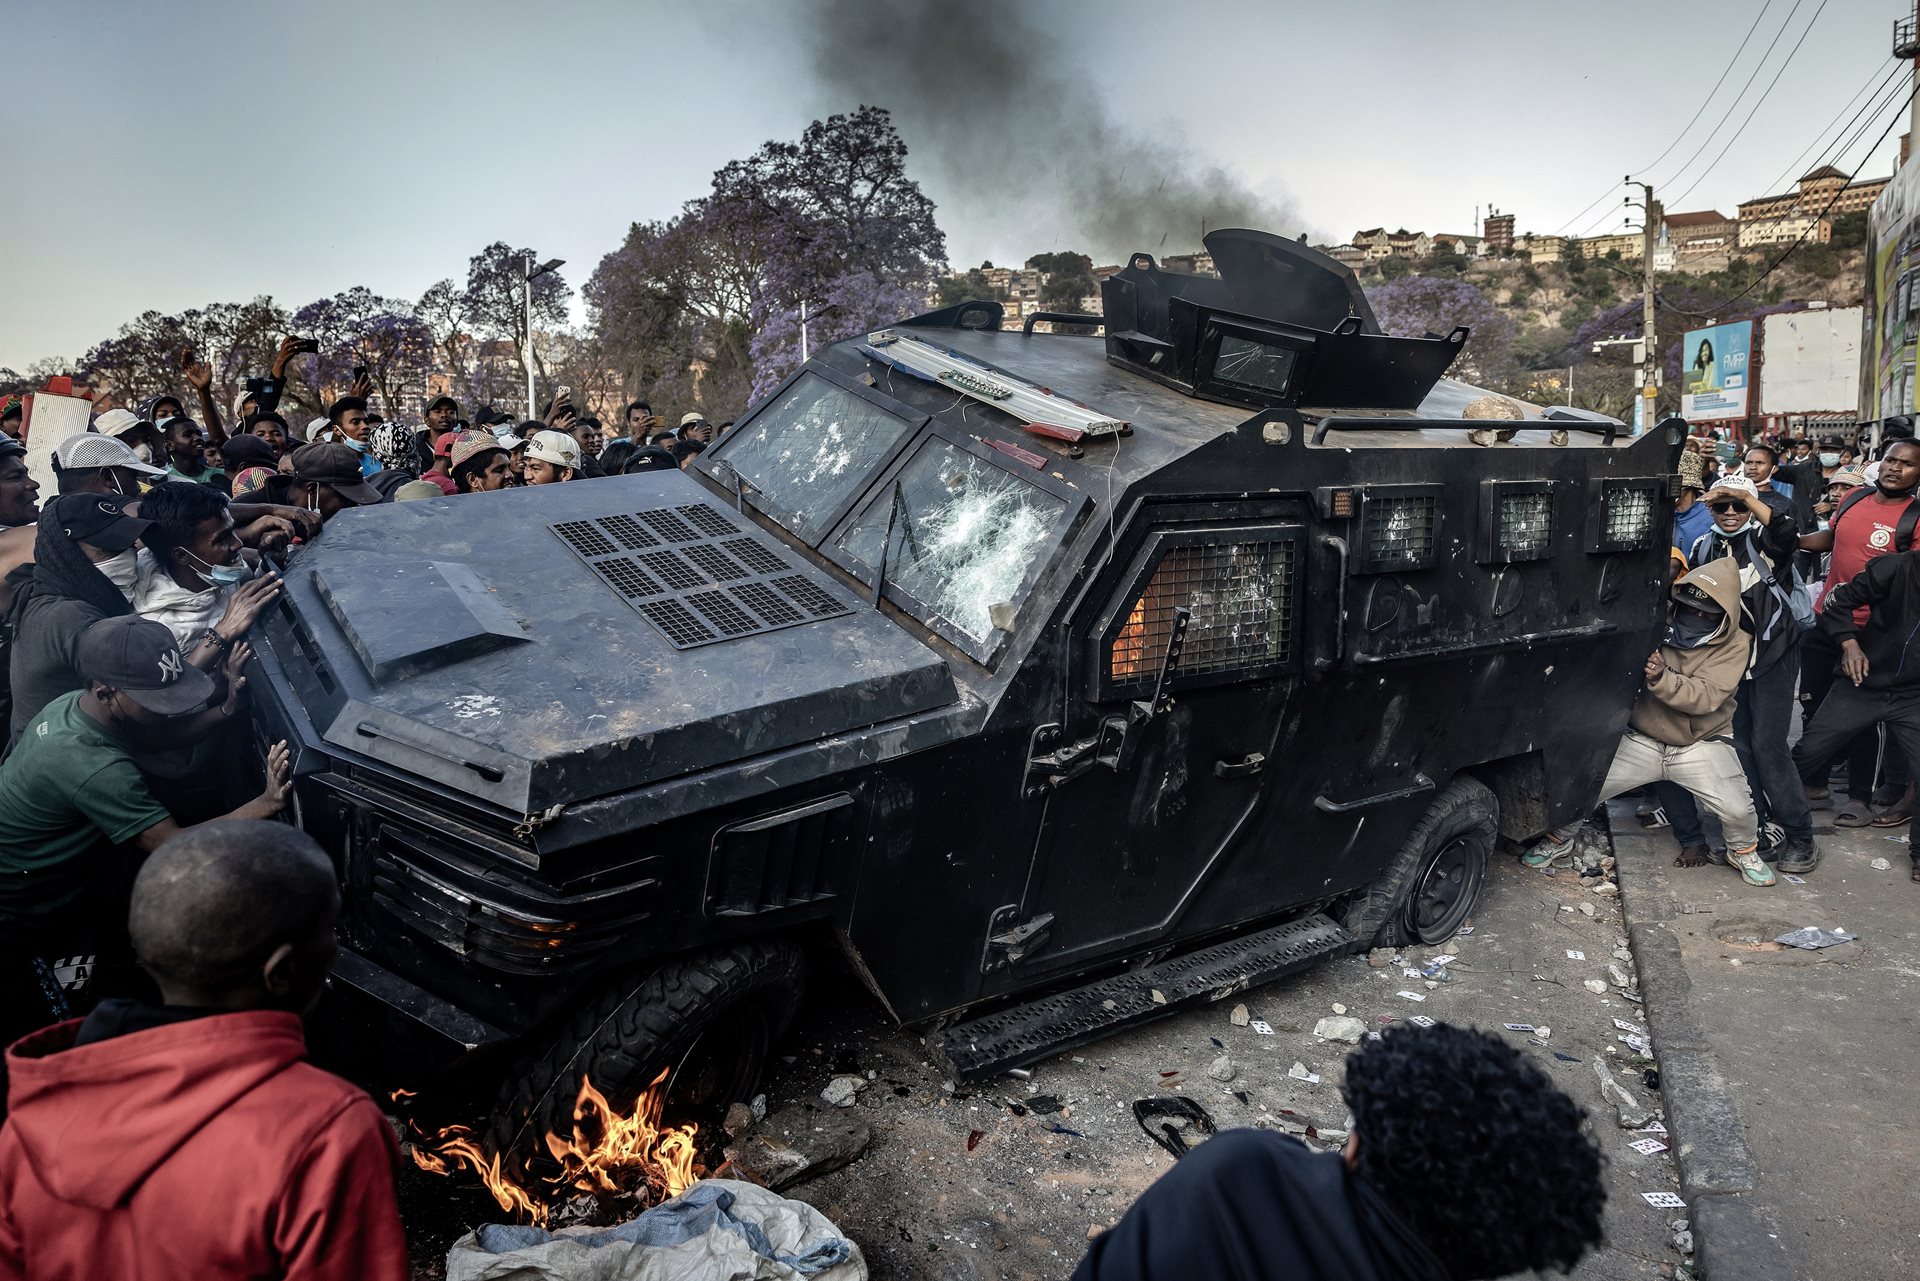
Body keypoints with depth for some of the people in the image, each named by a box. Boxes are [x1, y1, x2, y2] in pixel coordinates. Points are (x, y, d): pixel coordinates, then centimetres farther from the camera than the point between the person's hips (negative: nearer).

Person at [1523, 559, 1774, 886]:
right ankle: (1559, 841, 18)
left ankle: (1743, 850, 19)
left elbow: (1707, 697, -23)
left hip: (1700, 744, -1)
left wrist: (1662, 678, -38)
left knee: (1736, 809, -17)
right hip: (1641, 739, 1)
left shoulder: (1734, 645, -10)